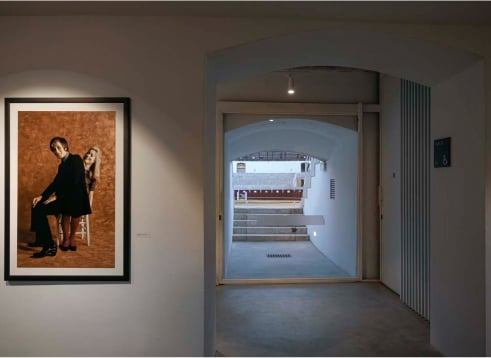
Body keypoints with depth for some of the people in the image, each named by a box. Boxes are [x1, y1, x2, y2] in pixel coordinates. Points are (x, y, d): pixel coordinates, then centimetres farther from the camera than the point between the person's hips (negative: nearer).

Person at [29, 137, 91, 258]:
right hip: (64, 198, 8)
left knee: (70, 208, -39)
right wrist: (42, 197, 1)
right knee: (38, 208, -8)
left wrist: (56, 197, -16)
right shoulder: (62, 165, 18)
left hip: (77, 197, -8)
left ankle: (71, 237, -10)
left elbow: (75, 183, -18)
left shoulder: (76, 159, -6)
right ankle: (48, 244, -7)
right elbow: (55, 184, 17)